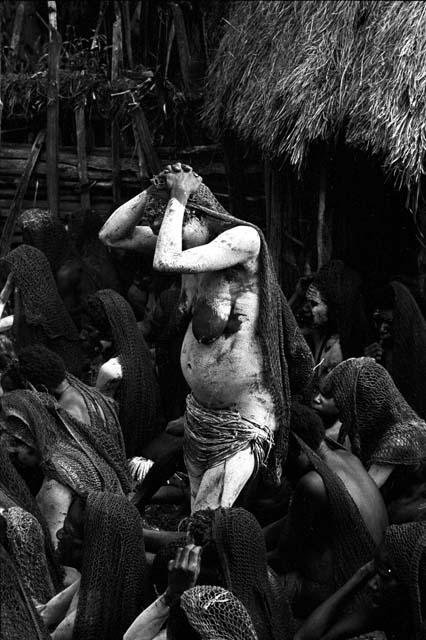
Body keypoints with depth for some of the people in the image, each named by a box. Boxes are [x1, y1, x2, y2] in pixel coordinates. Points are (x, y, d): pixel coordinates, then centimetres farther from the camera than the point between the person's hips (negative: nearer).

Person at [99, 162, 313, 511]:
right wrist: (154, 190, -5)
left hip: (242, 421, -8)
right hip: (199, 412, 8)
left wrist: (176, 198, -17)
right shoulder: (191, 242, 5)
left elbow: (166, 262, -29)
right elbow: (111, 234, 7)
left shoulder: (243, 238, -18)